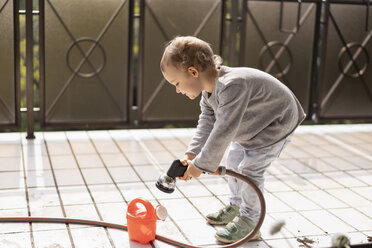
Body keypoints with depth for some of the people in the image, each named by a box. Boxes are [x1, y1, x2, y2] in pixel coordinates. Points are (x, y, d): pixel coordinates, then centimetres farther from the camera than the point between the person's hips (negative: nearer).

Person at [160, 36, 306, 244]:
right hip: (251, 126, 10)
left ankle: (249, 221, 5)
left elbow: (223, 132, -40)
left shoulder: (231, 86, -40)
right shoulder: (209, 89, -8)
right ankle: (236, 206, 33)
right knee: (234, 161, 14)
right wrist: (192, 154, -17)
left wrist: (200, 165, -32)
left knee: (249, 169, -11)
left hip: (276, 124, -10)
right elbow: (207, 123, -5)